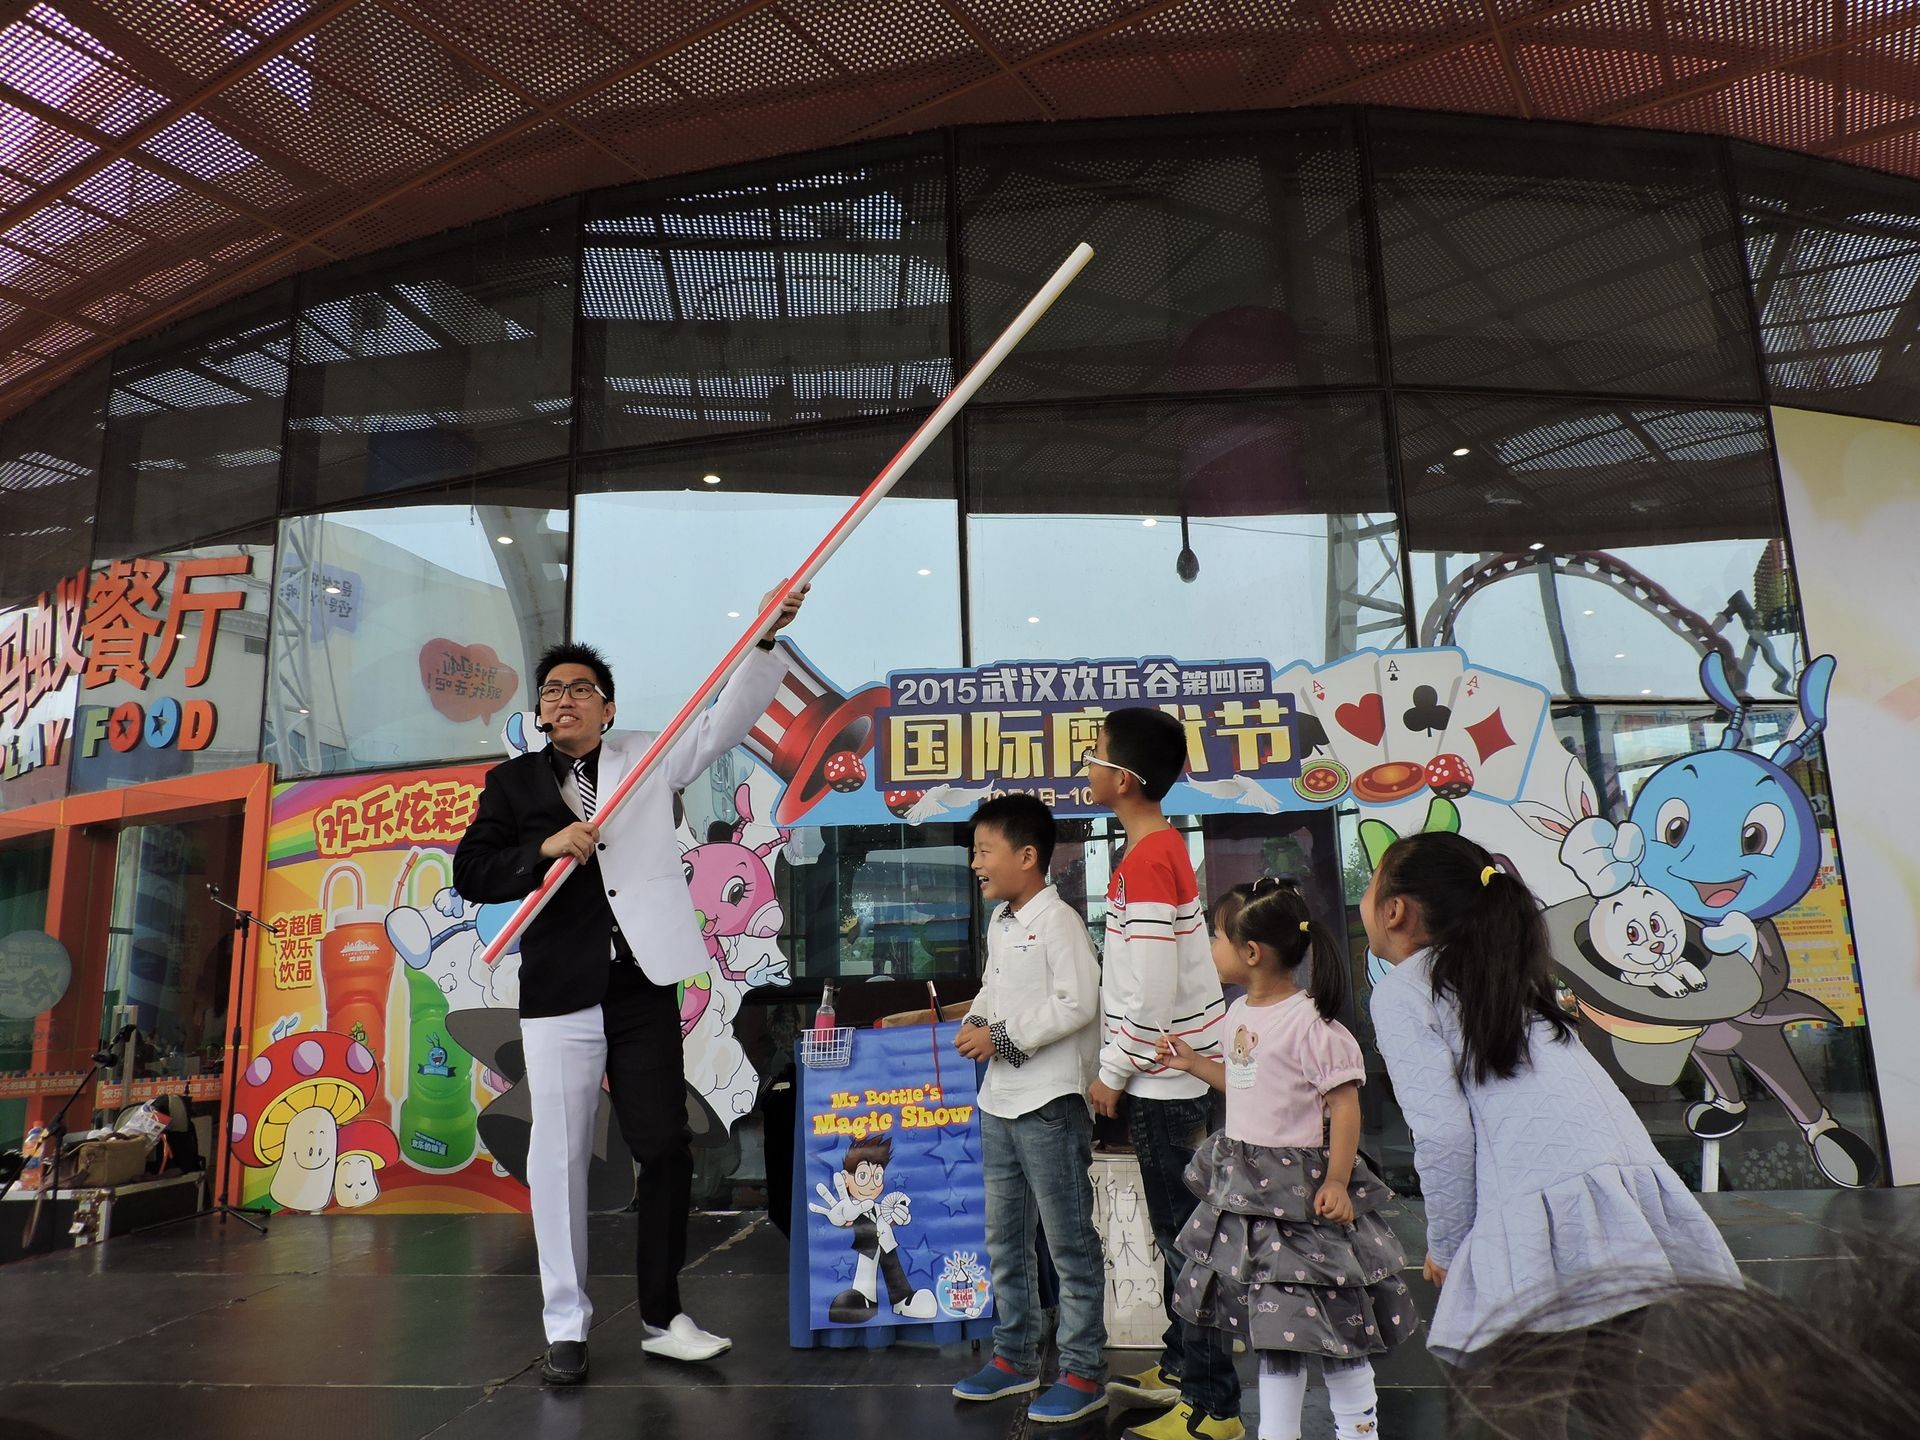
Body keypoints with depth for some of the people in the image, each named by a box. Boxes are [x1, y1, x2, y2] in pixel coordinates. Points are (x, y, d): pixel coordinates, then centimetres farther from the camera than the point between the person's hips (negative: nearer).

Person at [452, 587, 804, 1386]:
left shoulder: (646, 757, 8)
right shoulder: (514, 781, 9)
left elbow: (727, 719, -1)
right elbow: (470, 872, 3)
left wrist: (766, 637, -11)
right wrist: (545, 849, -14)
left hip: (643, 988, 0)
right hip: (559, 993, 0)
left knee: (666, 1149, 4)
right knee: (559, 1157, 6)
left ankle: (661, 1316, 19)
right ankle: (566, 1325, 21)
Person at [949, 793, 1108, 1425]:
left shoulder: (1058, 921, -15)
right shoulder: (999, 923, 11)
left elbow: (1078, 1004, -22)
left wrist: (1003, 1038, -19)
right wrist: (973, 1022, 1)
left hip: (1050, 1102, -9)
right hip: (999, 1101, 9)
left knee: (1070, 1242, 3)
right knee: (1004, 1238, 18)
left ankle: (1084, 1373, 15)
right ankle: (1015, 1357, 32)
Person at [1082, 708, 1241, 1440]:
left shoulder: (1145, 862, -22)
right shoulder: (1164, 846, 7)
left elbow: (1153, 992, -25)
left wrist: (1112, 1075, -13)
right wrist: (1125, 1067, 19)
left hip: (1165, 1081, -9)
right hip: (1175, 1072, 9)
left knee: (1185, 1237, 2)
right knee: (1177, 1231, 20)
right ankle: (1182, 1366, 34)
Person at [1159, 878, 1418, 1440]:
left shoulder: (1310, 1022, -19)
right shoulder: (1240, 1013, 7)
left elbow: (1344, 1103, -18)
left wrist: (1336, 1181, -22)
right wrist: (1193, 1064, 19)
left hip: (1299, 1180, -8)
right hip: (1244, 1181, 8)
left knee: (1328, 1314, 5)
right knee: (1270, 1316, 17)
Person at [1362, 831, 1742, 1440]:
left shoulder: (1400, 989, 3)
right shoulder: (1512, 983, 26)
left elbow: (1444, 1133, -8)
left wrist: (1445, 1249, 5)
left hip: (1543, 1220, -8)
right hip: (1642, 1217, 8)